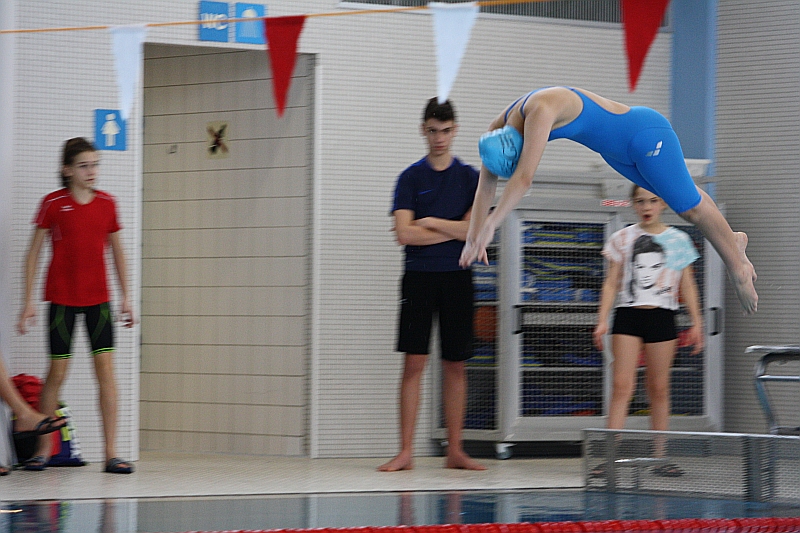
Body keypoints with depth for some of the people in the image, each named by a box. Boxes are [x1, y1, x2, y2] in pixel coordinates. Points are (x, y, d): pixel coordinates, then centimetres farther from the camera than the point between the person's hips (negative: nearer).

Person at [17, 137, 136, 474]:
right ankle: (43, 450, 15)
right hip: (62, 298, -2)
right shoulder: (53, 204, -4)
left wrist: (126, 297, 12)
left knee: (106, 368, -7)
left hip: (98, 298, 2)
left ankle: (111, 453, -6)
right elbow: (33, 253, 0)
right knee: (57, 371, 1)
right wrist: (28, 301, -5)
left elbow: (117, 251, 15)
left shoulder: (107, 203, 5)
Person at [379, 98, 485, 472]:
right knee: (414, 362, -6)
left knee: (456, 364, 3)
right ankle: (406, 452, -5)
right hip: (419, 276, -1)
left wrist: (429, 222, -7)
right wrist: (453, 230, -5)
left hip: (457, 277, 1)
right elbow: (404, 233, -7)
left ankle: (455, 450, 9)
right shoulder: (411, 178, 4)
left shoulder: (470, 178, 8)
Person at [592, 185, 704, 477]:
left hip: (662, 318, 1)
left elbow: (687, 285, 11)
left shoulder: (679, 240, 9)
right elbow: (611, 283, 7)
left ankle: (659, 458, 9)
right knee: (622, 386, -10)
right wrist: (602, 321, -1)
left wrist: (696, 323, 6)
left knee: (659, 388, 3)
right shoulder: (622, 239, 8)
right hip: (628, 315, -1)